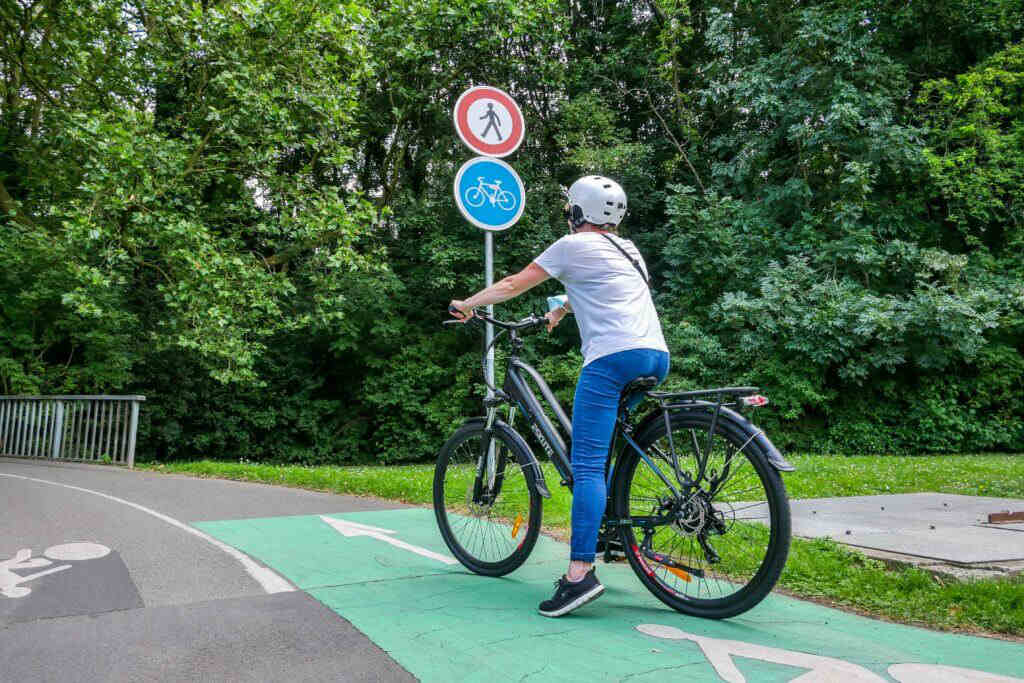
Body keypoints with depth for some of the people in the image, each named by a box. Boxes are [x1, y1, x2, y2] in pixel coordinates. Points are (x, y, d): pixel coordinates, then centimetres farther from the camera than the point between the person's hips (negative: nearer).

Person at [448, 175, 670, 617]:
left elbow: (513, 286, 8)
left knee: (586, 464, -11)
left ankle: (580, 572, -16)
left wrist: (466, 304, 21)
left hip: (613, 356, -8)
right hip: (656, 356, 8)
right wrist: (557, 314, 57)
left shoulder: (573, 245, 6)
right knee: (606, 455, 18)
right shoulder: (625, 249, 27)